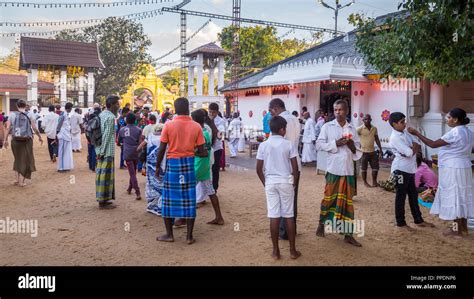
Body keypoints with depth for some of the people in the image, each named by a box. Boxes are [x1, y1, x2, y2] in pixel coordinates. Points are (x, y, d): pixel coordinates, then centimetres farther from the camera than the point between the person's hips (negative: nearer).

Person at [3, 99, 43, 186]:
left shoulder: (12, 115, 0)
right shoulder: (30, 115, -4)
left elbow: (8, 128, -1)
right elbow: (35, 128, -5)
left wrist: (5, 140, 6)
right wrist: (40, 137, 9)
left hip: (15, 140, 2)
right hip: (27, 141, -2)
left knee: (18, 159, 20)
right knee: (25, 160, 10)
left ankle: (17, 179, 17)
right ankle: (21, 181, 9)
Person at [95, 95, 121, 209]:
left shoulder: (102, 114, 13)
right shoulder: (110, 117, -16)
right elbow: (106, 136, -19)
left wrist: (100, 151, 17)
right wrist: (102, 152, -17)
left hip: (101, 149, 9)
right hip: (107, 151, -9)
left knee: (101, 174, 15)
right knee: (106, 175, -2)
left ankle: (101, 198, 24)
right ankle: (103, 201, 4)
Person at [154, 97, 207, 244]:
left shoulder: (169, 125, -6)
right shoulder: (196, 126, -2)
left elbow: (161, 149, -5)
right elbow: (201, 151, -1)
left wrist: (157, 167, 7)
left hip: (172, 163, -1)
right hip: (189, 163, 1)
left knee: (170, 199, 9)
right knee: (189, 199, 7)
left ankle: (169, 234, 16)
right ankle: (189, 236, 11)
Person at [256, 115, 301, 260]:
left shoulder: (263, 145, -2)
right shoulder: (288, 144, -5)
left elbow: (259, 169, -1)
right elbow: (295, 167, -6)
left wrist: (265, 182, 11)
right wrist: (294, 183, 7)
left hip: (270, 182, 1)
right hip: (286, 182, -1)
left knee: (274, 216, 4)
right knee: (289, 215, 7)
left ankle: (276, 251, 11)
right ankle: (292, 250, 14)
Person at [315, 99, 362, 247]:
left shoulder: (352, 128, 9)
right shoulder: (327, 126, 0)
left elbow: (358, 149, 12)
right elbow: (319, 145, -6)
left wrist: (352, 145, -9)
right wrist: (335, 143, -16)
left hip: (348, 170, 3)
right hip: (333, 169, -3)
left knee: (347, 201, 6)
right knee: (329, 198, 6)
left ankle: (348, 234, 12)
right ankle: (321, 224, 28)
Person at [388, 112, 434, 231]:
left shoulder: (405, 133, 10)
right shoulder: (395, 137, -17)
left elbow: (418, 146, 6)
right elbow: (409, 152, -23)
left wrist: (412, 149, -14)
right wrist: (414, 147, -3)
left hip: (410, 169, 9)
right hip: (401, 170, -9)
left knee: (413, 195, 16)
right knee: (401, 196, 1)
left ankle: (418, 220, 27)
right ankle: (401, 223, 11)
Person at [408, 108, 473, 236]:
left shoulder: (454, 133, -20)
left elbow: (433, 144, -21)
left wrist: (416, 133, -17)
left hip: (453, 169, -9)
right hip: (463, 168, 9)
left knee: (454, 196, 0)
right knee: (461, 196, 14)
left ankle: (457, 229, 9)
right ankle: (464, 227, 22)